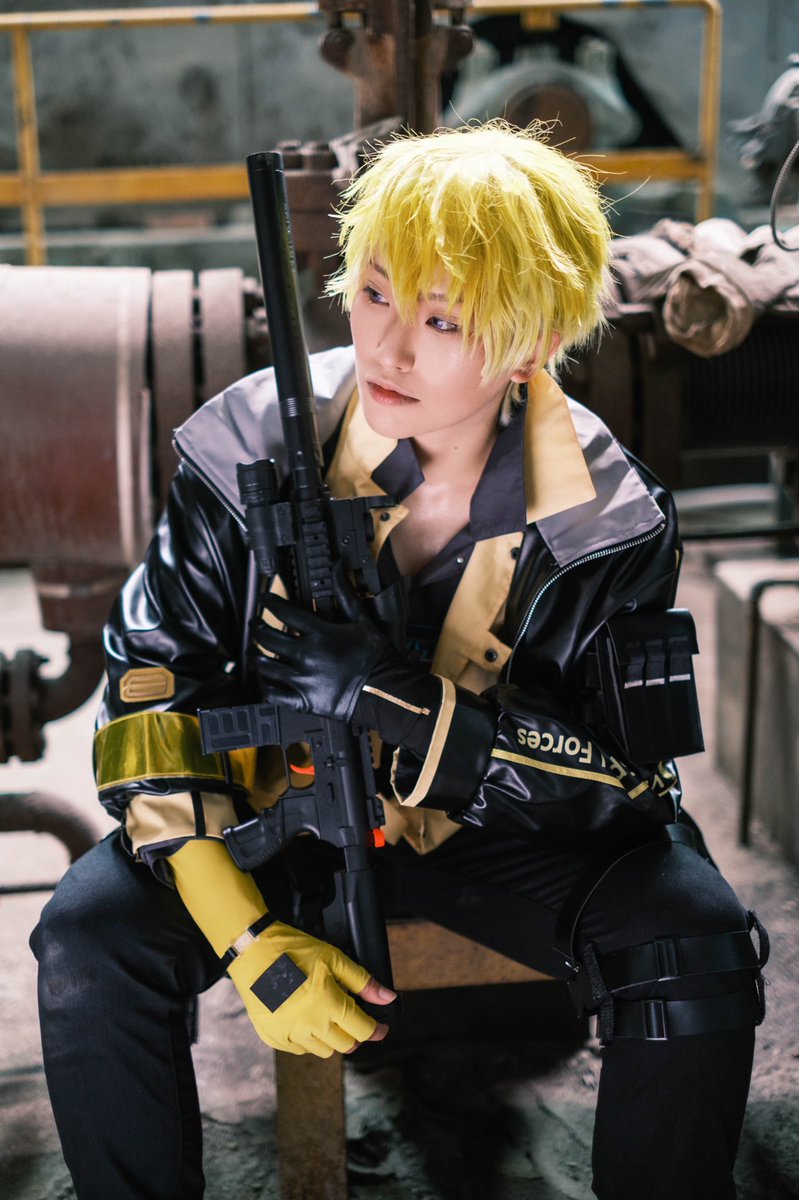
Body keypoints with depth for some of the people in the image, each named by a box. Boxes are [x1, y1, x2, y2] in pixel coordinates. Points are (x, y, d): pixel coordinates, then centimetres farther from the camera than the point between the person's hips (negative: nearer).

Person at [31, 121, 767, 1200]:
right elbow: (152, 687, -12)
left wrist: (398, 701, -34)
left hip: (507, 828, 0)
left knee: (693, 942, -25)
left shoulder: (604, 519, -17)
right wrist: (246, 935, -22)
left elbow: (627, 780, -18)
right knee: (91, 935, -23)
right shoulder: (249, 445, -14)